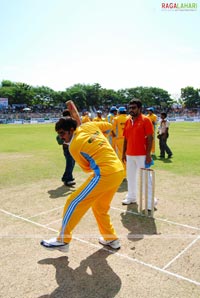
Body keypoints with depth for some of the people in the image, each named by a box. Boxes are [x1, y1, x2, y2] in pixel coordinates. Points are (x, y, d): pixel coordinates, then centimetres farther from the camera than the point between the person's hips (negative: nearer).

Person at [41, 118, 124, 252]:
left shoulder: (74, 147, -6)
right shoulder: (89, 125, 9)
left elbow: (87, 168, 5)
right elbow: (109, 126, 26)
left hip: (104, 174, -8)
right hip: (119, 171, 8)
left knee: (74, 202, 4)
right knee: (100, 207, 24)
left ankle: (63, 240, 14)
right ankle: (111, 239, 33)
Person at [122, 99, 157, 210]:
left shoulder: (145, 120, -9)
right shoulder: (128, 121, 9)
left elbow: (149, 138, -13)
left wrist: (148, 154, -17)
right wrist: (124, 153, 11)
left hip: (142, 155, -6)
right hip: (129, 155, 7)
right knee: (130, 177, 17)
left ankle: (150, 202, 9)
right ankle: (131, 197, 33)